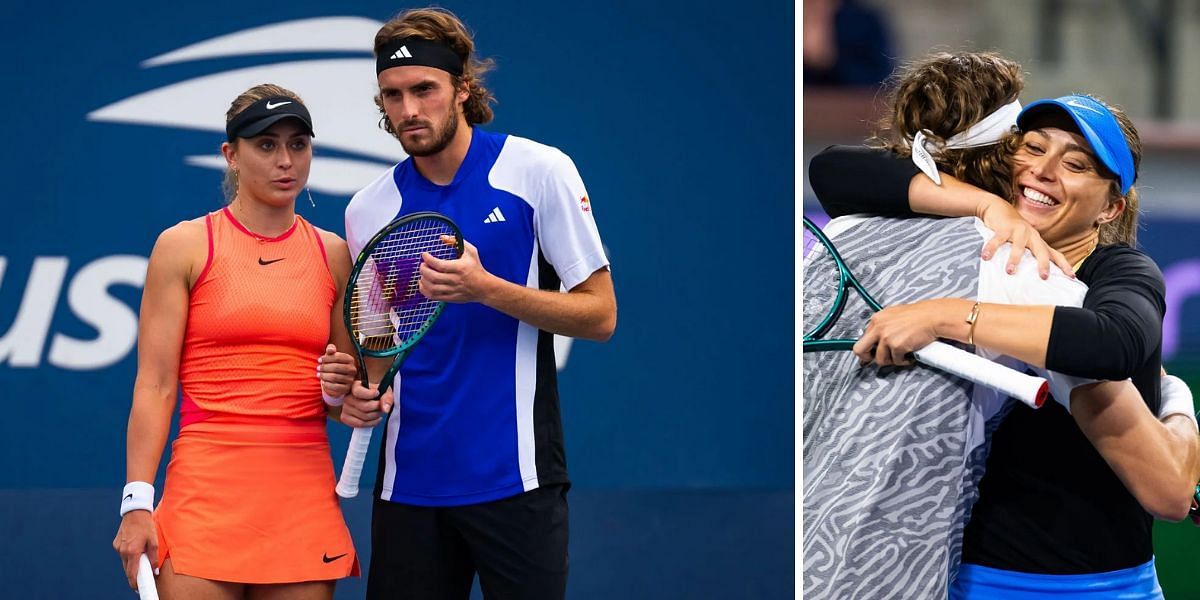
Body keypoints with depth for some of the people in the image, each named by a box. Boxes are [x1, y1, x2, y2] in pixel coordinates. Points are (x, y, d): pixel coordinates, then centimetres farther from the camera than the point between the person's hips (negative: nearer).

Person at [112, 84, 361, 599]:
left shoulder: (334, 256, 11)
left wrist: (341, 389, -5)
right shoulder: (184, 247, 2)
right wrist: (137, 502, -10)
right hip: (206, 493, -3)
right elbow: (155, 386, -2)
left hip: (306, 498, 3)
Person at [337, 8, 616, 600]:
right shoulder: (368, 210, 7)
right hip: (408, 479, 3)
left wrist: (486, 289, -19)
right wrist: (365, 392, -6)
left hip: (517, 478, -3)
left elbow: (598, 315, -5)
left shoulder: (539, 171, -4)